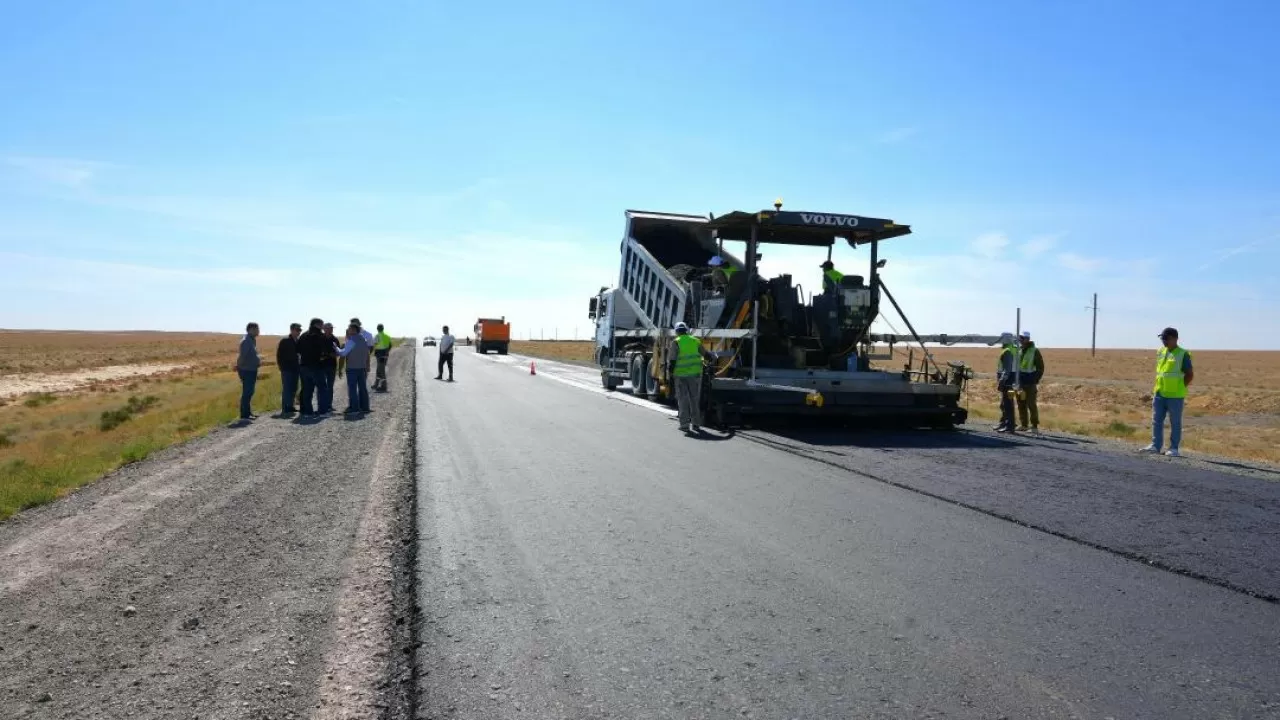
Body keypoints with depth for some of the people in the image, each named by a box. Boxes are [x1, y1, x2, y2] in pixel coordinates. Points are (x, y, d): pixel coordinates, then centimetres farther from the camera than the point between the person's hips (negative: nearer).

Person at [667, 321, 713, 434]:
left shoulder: (676, 342, -5)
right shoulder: (695, 341, 7)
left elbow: (671, 360, -9)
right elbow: (705, 354, 18)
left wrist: (671, 374, -2)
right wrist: (712, 355, 39)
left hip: (680, 375, -3)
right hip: (695, 374, 3)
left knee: (683, 400, 3)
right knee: (695, 399, 12)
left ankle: (684, 425, 2)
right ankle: (696, 424, 15)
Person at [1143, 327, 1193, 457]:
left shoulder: (1182, 354, -6)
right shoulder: (1161, 352, 12)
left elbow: (1190, 374, -5)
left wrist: (1180, 388, -8)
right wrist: (1156, 388, 11)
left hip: (1175, 395, -6)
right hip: (1159, 393, 6)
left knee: (1175, 423, 2)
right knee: (1156, 420, 6)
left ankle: (1173, 448, 7)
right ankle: (1155, 445, 12)